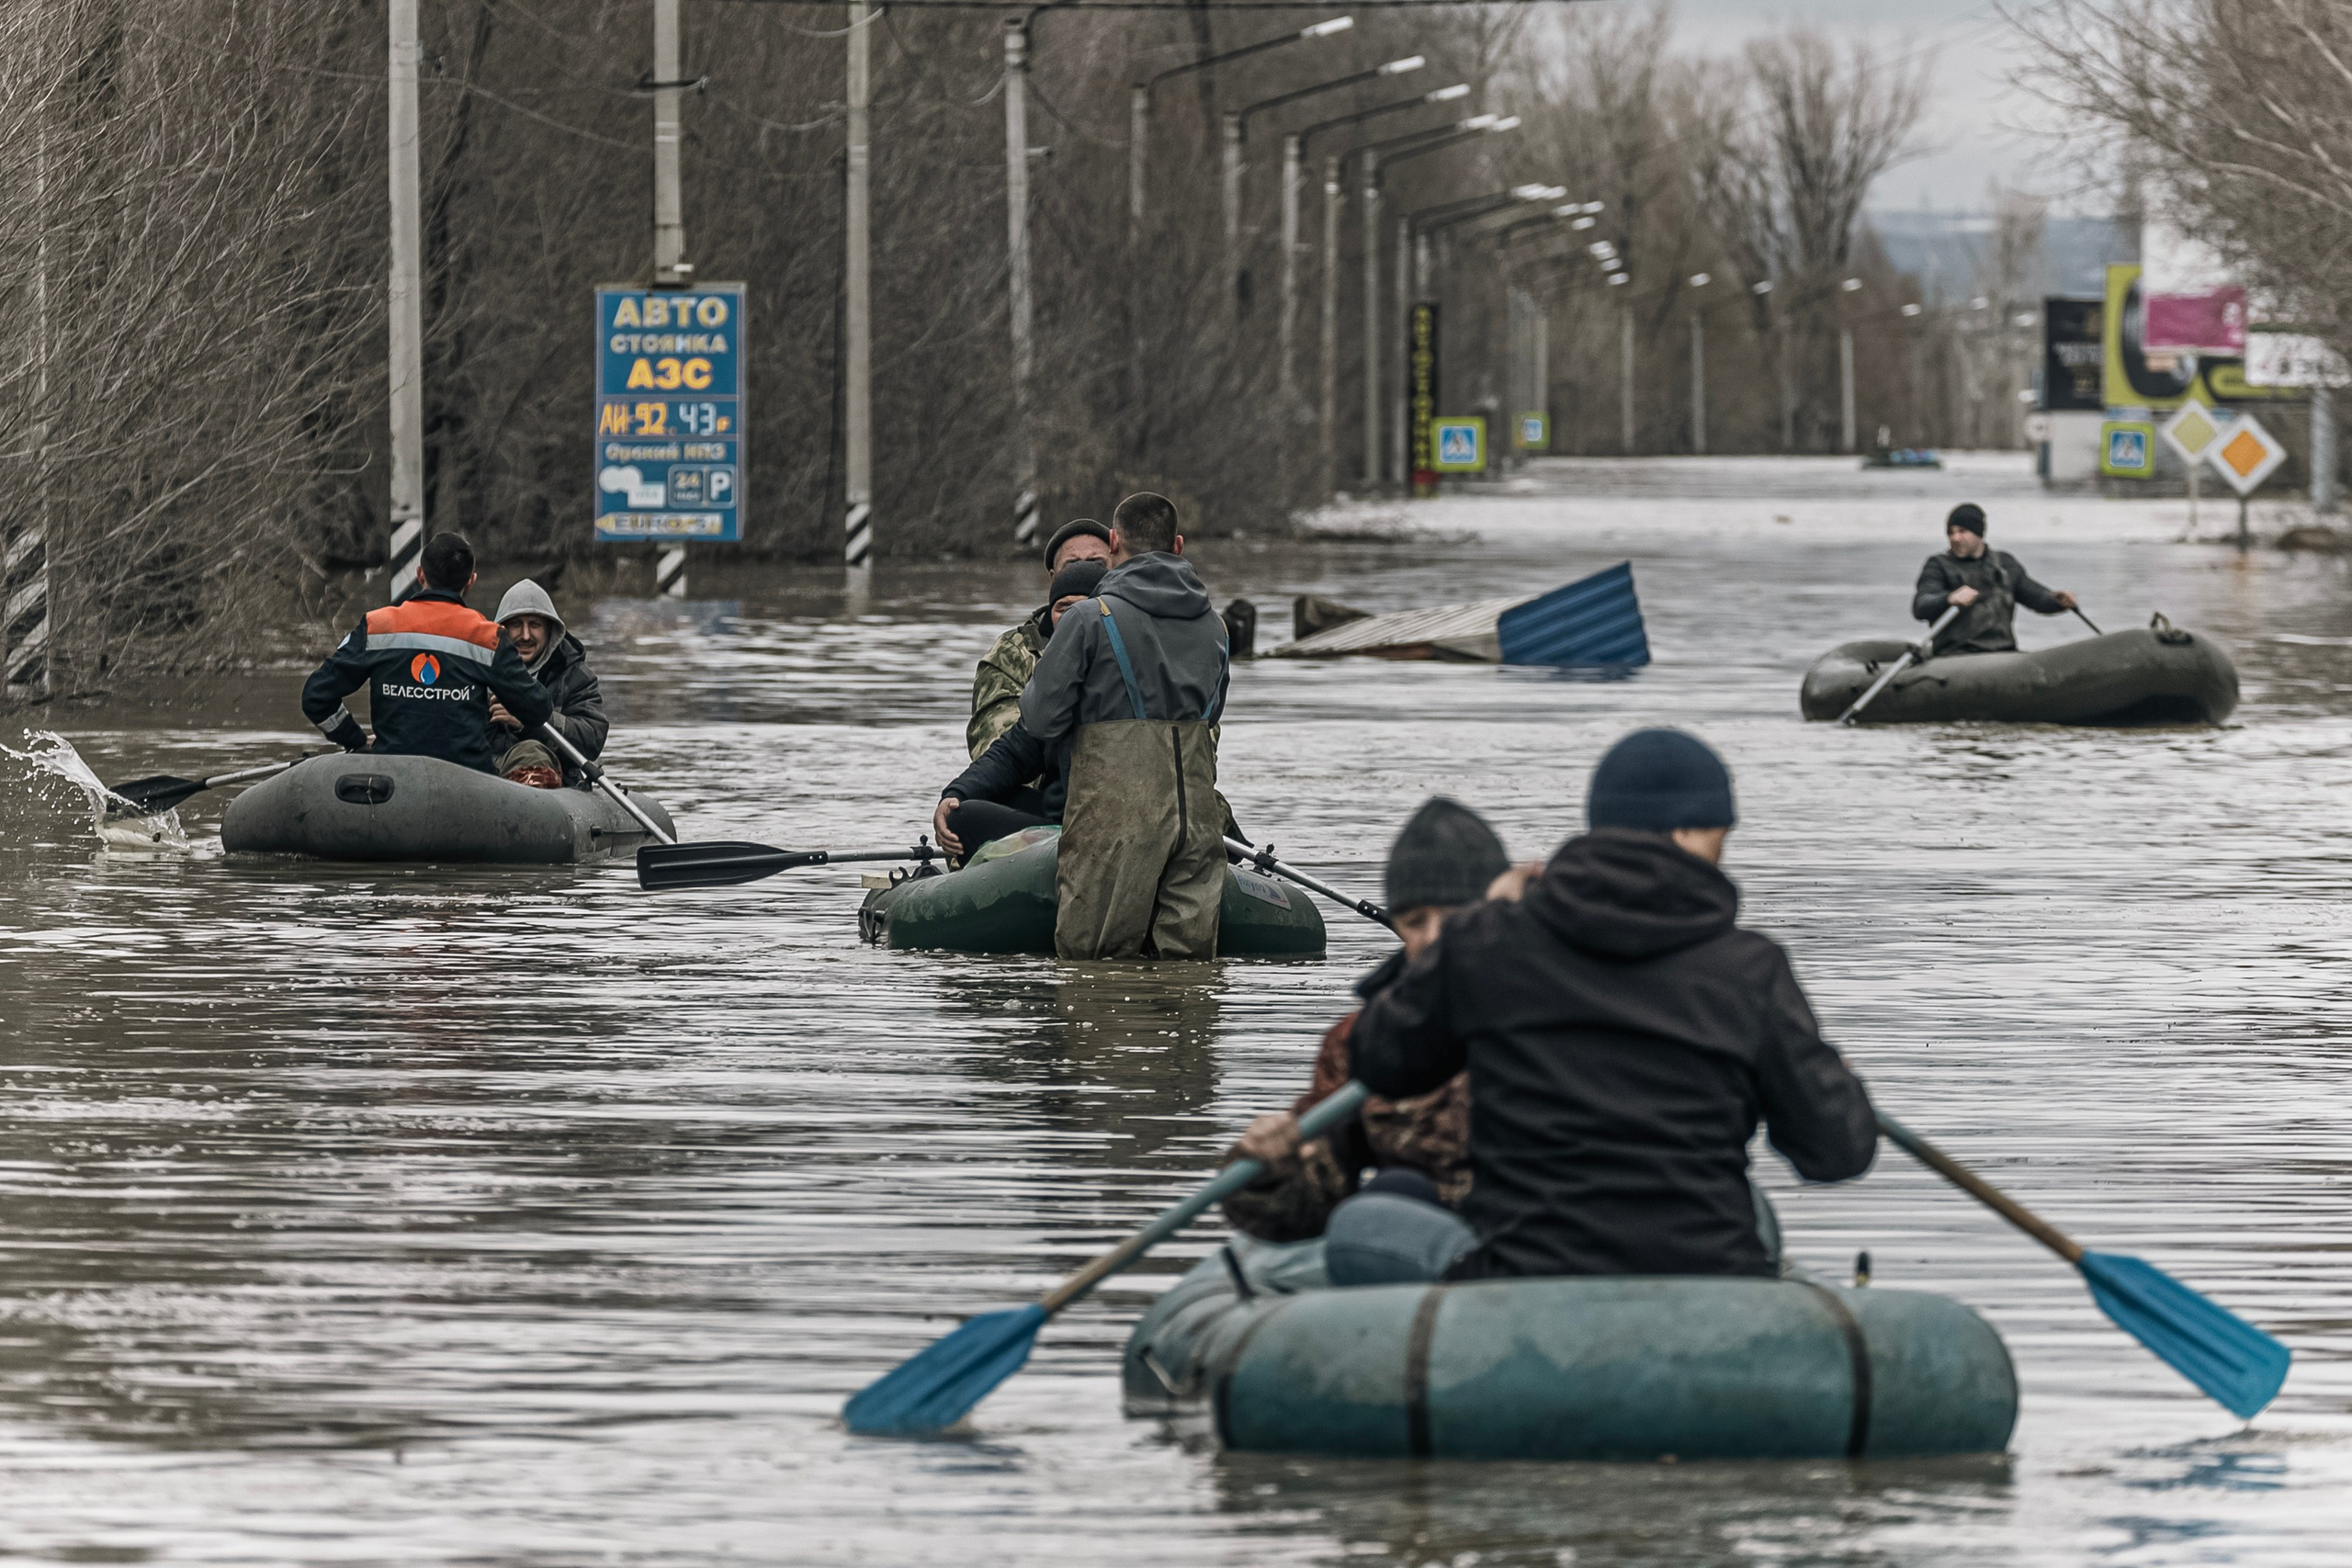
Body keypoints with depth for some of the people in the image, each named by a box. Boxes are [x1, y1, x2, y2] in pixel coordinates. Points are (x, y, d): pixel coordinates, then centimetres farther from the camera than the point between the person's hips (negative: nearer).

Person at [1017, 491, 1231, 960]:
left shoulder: (1091, 619, -5)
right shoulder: (1213, 626, 13)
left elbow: (1041, 719, -4)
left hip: (1115, 817, -5)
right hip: (1198, 812, 5)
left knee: (1090, 958, -1)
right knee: (1189, 957, 3)